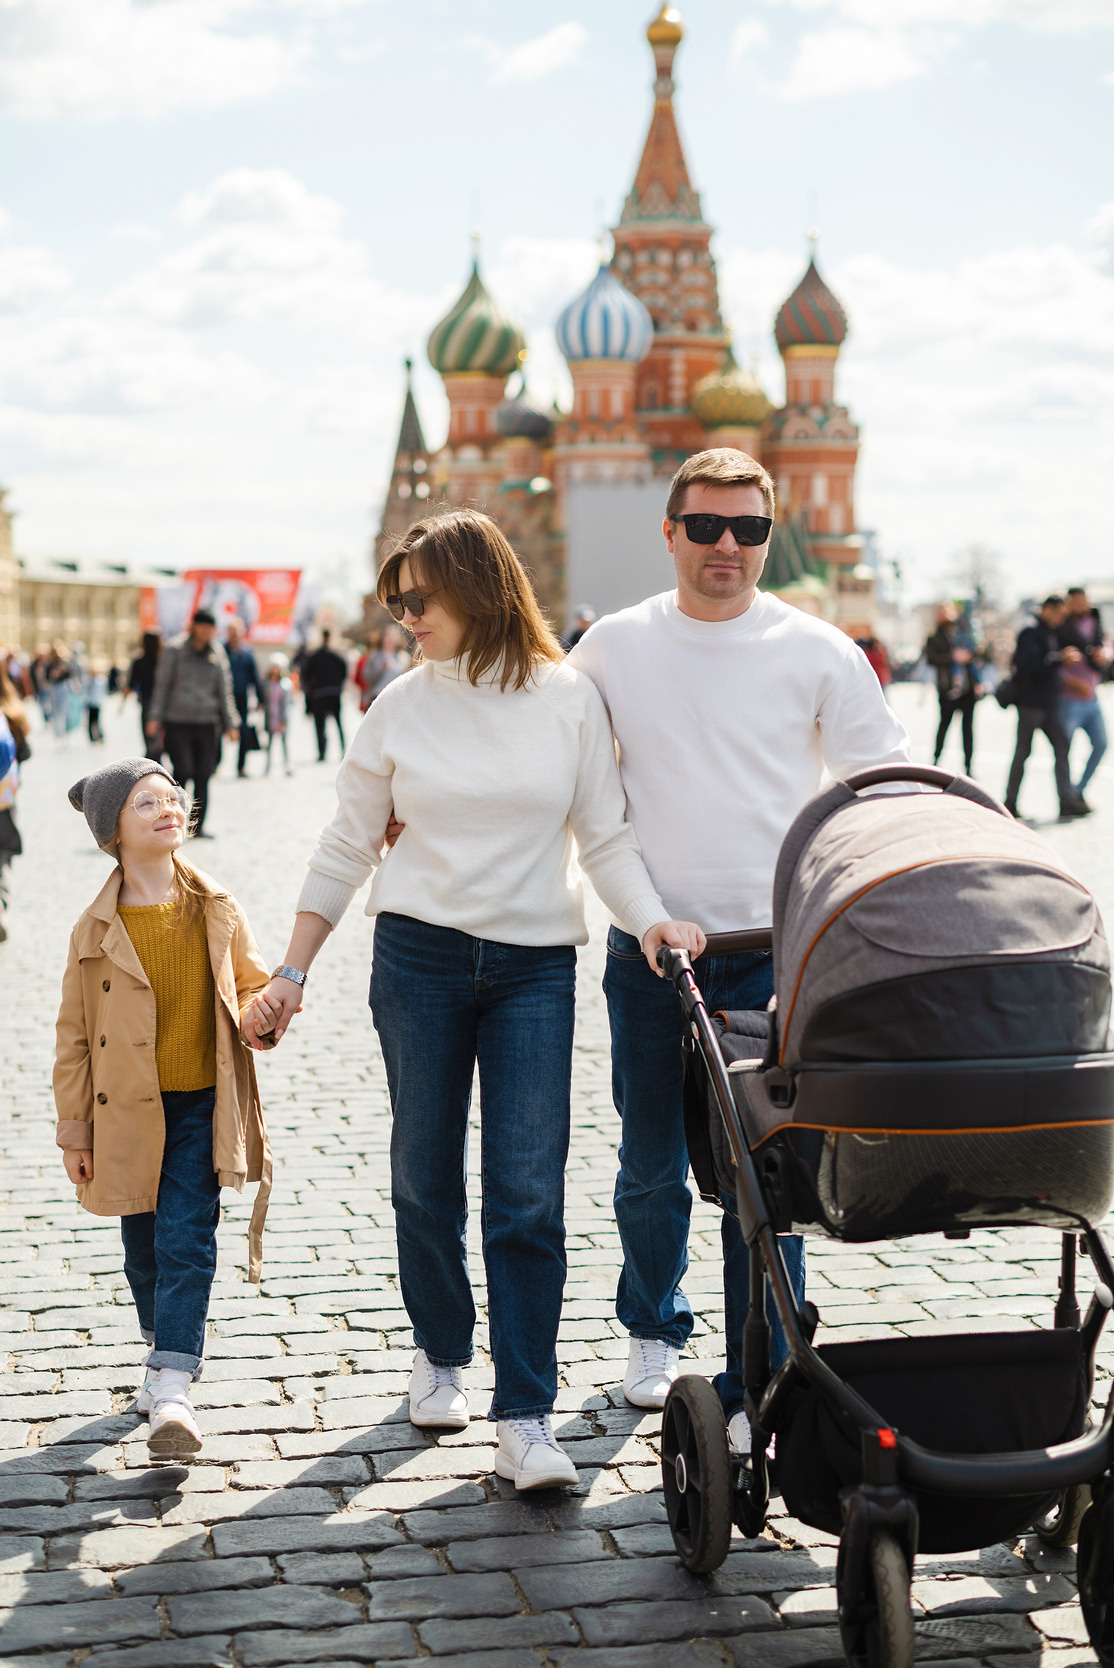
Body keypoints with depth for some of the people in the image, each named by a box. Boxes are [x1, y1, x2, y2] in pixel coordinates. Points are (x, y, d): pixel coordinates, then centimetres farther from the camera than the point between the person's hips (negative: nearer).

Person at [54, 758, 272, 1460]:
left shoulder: (218, 913, -1)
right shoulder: (96, 930, -3)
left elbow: (252, 988, 11)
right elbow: (75, 1033, 2)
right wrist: (75, 1128, 2)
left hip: (201, 1108, -1)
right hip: (127, 1113, 1)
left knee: (186, 1241, -9)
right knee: (143, 1248, 12)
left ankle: (174, 1387, -10)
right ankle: (168, 1351, 35)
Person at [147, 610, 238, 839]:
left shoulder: (217, 653, 10)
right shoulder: (174, 650, 0)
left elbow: (224, 690, 13)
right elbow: (162, 686, 2)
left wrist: (230, 724, 9)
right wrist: (155, 717, -4)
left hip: (207, 724, 3)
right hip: (177, 723, -3)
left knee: (203, 777, 1)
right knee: (183, 772, -11)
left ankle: (198, 826, 8)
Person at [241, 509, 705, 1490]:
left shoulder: (569, 698, 1)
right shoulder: (402, 708, 4)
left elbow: (605, 833, 3)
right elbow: (347, 849, 9)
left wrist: (649, 919, -14)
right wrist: (294, 971, 6)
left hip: (536, 966, -1)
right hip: (419, 957, 2)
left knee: (529, 1193, -7)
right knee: (426, 1178, 9)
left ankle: (525, 1419, -4)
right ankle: (441, 1354, 32)